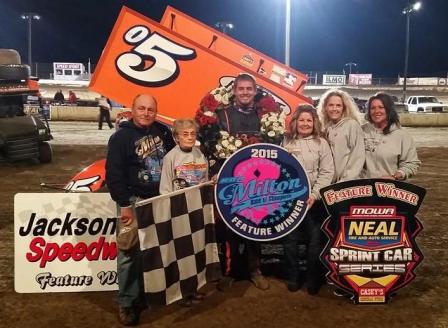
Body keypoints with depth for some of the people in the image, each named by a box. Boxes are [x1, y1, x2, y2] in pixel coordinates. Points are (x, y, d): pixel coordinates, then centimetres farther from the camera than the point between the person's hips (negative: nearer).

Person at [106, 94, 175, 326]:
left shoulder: (163, 131, 7)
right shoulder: (121, 137, -9)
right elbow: (113, 175, -12)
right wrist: (125, 205, -16)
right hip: (135, 201, -5)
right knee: (130, 253, -5)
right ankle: (127, 303, 6)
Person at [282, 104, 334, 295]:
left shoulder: (321, 143, 5)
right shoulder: (286, 143, 9)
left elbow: (327, 172, -2)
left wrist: (314, 194, -12)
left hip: (314, 200, -1)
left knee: (315, 240, 2)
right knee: (290, 240, 7)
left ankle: (313, 281, 17)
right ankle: (293, 279, 22)